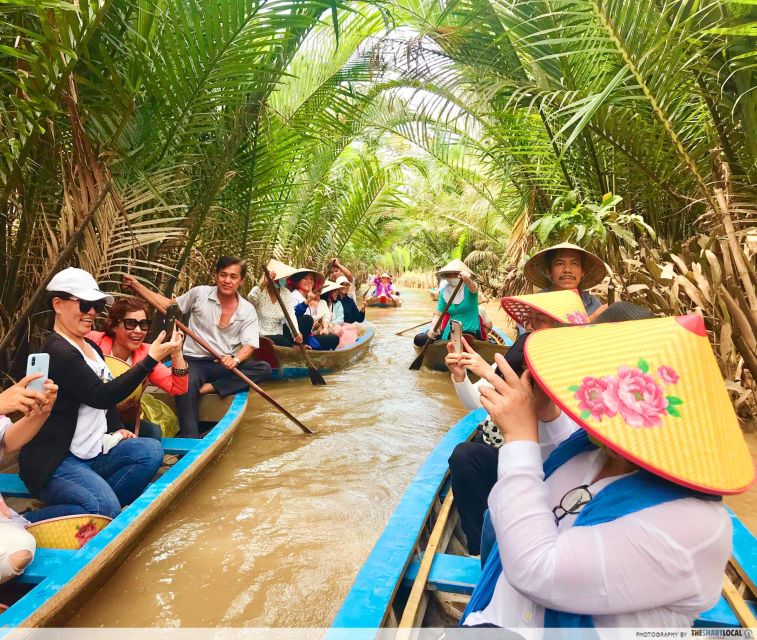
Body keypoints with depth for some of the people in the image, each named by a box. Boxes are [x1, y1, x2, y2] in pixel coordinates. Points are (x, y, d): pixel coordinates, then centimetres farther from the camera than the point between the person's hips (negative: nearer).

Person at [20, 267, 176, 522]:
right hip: (54, 462, -9)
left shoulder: (91, 348, 13)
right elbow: (100, 396, -24)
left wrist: (117, 429, 9)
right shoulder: (59, 353, -18)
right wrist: (150, 359, -28)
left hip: (92, 452, 9)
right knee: (105, 509, -27)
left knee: (150, 451, -11)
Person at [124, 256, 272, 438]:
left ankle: (210, 388, -27)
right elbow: (168, 305, 12)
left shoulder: (247, 310, 1)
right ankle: (190, 439, -34)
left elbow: (249, 345, -7)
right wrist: (137, 285, 4)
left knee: (264, 368, -22)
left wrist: (235, 359, -29)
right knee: (187, 383, -36)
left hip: (226, 364, 2)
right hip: (195, 361, -2)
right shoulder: (199, 294, 1)